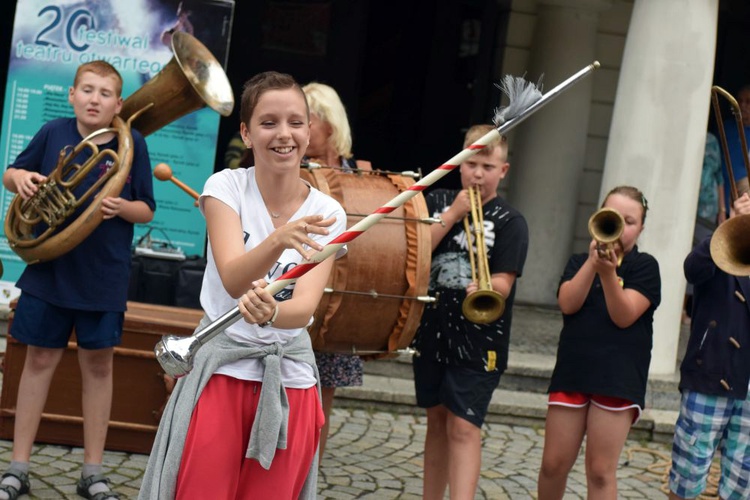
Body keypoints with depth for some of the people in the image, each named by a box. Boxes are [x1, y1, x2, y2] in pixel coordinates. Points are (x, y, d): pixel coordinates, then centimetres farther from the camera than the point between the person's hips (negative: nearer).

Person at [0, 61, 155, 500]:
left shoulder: (132, 144, -5)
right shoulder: (53, 133, -3)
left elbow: (147, 211, 0)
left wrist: (122, 208, -22)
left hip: (105, 277, 0)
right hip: (50, 269, 1)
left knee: (98, 366, 7)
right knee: (40, 361, 8)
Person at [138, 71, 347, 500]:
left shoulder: (327, 214, -5)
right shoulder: (226, 186, -8)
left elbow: (305, 306, -19)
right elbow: (233, 281, -24)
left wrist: (271, 313, -42)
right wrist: (279, 240, -43)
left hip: (289, 378, 2)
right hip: (220, 368, -2)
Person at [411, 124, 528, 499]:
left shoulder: (510, 222, -4)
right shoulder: (437, 202, 6)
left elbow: (503, 283, -14)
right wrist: (452, 215, -12)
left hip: (478, 344, -4)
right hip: (432, 334, 4)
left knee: (463, 428, -11)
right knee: (437, 422, 15)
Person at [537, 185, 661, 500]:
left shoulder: (645, 267, 2)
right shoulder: (579, 262, 12)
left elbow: (624, 316, -12)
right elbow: (567, 304, -7)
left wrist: (608, 272, -25)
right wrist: (593, 262, -16)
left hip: (619, 377, -3)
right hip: (572, 370, 3)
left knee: (600, 470, -2)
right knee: (554, 464, 6)